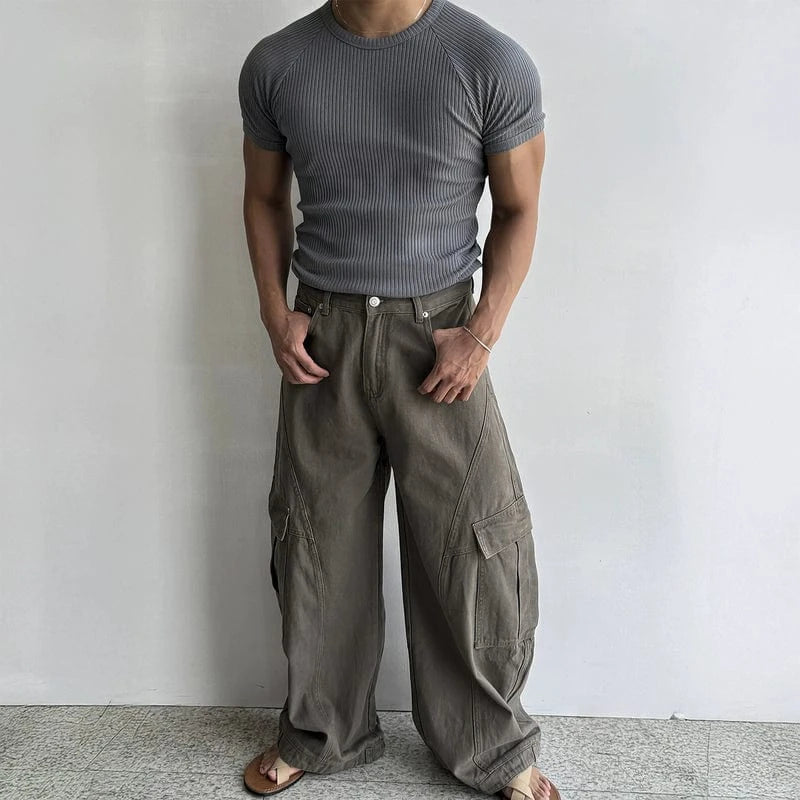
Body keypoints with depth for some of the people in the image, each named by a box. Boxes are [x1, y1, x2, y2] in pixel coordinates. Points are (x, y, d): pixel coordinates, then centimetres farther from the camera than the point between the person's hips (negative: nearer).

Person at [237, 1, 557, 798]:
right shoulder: (275, 64, -2)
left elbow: (518, 210, -1)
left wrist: (482, 331, -11)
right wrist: (274, 311, -1)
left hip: (437, 336, -2)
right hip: (323, 338, 2)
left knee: (475, 551, 4)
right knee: (318, 547, 12)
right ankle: (320, 735, 34)